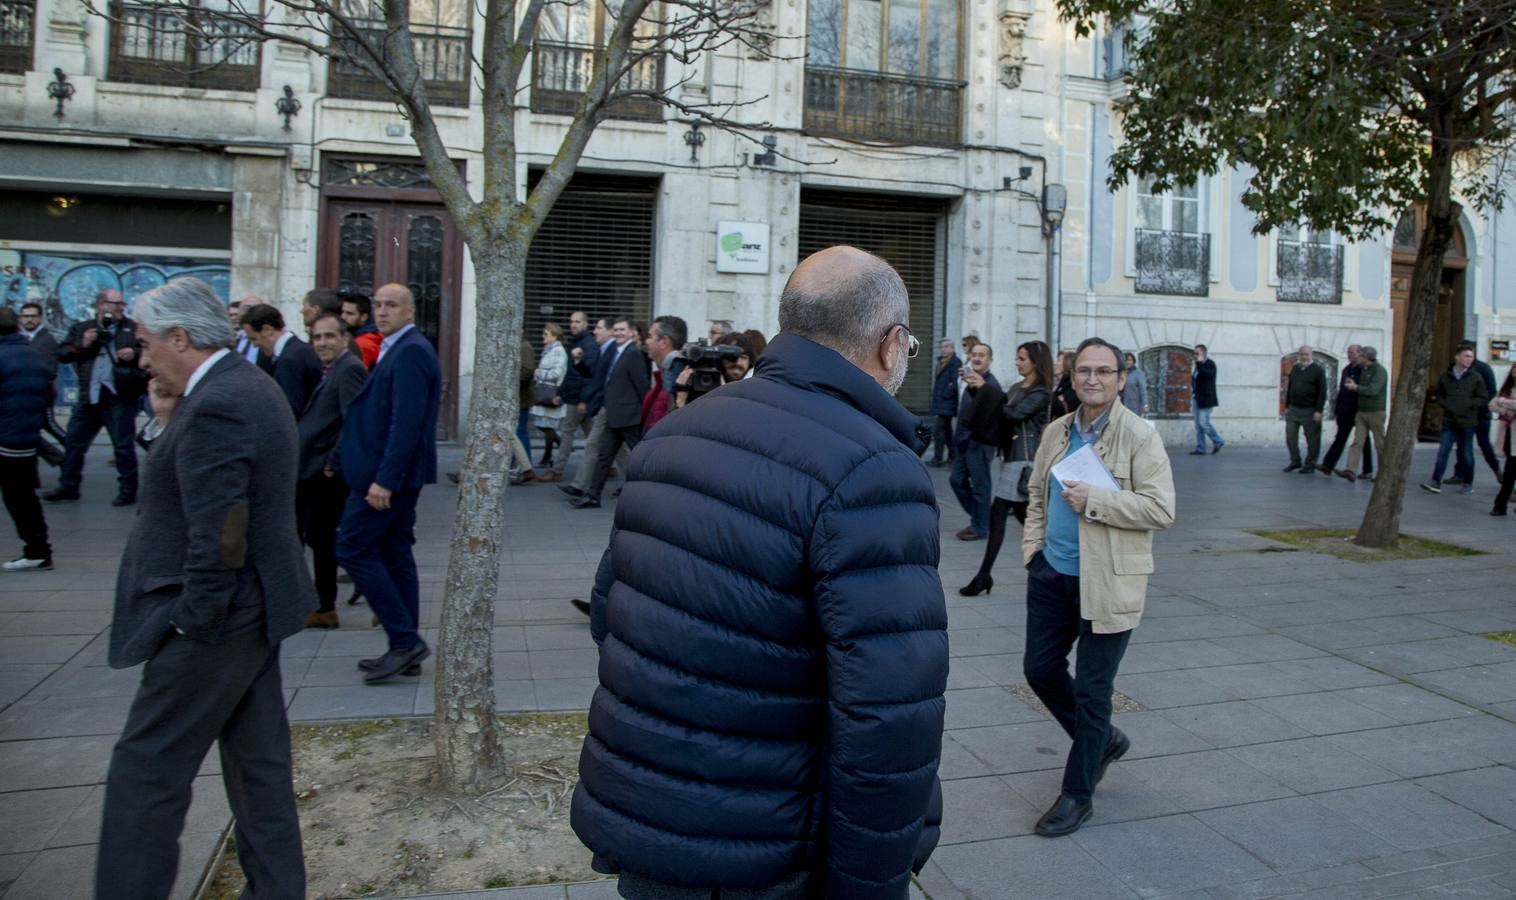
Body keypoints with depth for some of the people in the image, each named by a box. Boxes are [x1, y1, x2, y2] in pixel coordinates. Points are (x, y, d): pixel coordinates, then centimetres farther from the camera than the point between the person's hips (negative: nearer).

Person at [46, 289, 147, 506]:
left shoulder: (134, 329, 4)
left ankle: (128, 490, 9)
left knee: (123, 445, 0)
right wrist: (82, 345, -7)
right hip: (89, 397, 4)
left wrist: (135, 354, -14)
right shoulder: (80, 328, 11)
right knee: (74, 442, 11)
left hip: (119, 396, -4)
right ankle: (68, 487, 24)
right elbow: (62, 354, 9)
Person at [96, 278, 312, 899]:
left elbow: (216, 538, -25)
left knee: (146, 772, 3)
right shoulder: (250, 387, 11)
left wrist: (193, 621, -14)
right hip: (254, 609, 10)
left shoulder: (215, 408, -21)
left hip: (217, 620, -10)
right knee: (258, 759, 16)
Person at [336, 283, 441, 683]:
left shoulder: (410, 352, -16)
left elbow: (407, 422, -23)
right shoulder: (399, 349, 15)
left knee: (353, 548, -5)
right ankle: (406, 649, 18)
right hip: (393, 474, 10)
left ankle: (405, 640, -2)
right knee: (394, 554, 12)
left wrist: (385, 478, -25)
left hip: (389, 474, -10)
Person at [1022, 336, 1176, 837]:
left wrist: (1094, 501, -21)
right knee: (1040, 669, 14)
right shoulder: (1056, 433, 8)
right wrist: (1033, 545, 6)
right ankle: (1104, 741, 39)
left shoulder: (1139, 437, -11)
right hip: (1053, 575, 7)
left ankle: (1077, 795, 20)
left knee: (1092, 691, 4)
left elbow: (1161, 509, -16)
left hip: (1106, 584, -6)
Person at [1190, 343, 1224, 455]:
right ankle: (1200, 449, 10)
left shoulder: (1210, 364, -9)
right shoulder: (1199, 365, 16)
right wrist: (1192, 378, 8)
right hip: (1197, 399, 9)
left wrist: (1199, 362, -21)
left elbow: (1206, 375, -27)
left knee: (1203, 422, -10)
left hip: (1205, 399, -9)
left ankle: (1218, 442, 7)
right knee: (1198, 425, 7)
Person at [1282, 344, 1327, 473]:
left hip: (1310, 411, -5)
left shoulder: (1318, 370, -5)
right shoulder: (1294, 368, 12)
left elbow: (1322, 392, -9)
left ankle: (1310, 465, 10)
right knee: (1290, 437, 4)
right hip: (1293, 410, 5)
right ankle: (1295, 462, 18)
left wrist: (1318, 411, -15)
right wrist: (1287, 406, 13)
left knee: (1312, 440, 2)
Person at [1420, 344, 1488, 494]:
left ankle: (1468, 483, 21)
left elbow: (1483, 399, 0)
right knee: (1442, 452, -3)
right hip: (1449, 421, 1)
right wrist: (1446, 404, -6)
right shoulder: (1445, 377, 3)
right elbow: (1438, 395, 12)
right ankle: (1436, 482, -3)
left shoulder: (1476, 378, -2)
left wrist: (1467, 404, -13)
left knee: (1466, 454, 8)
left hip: (1467, 422, -1)